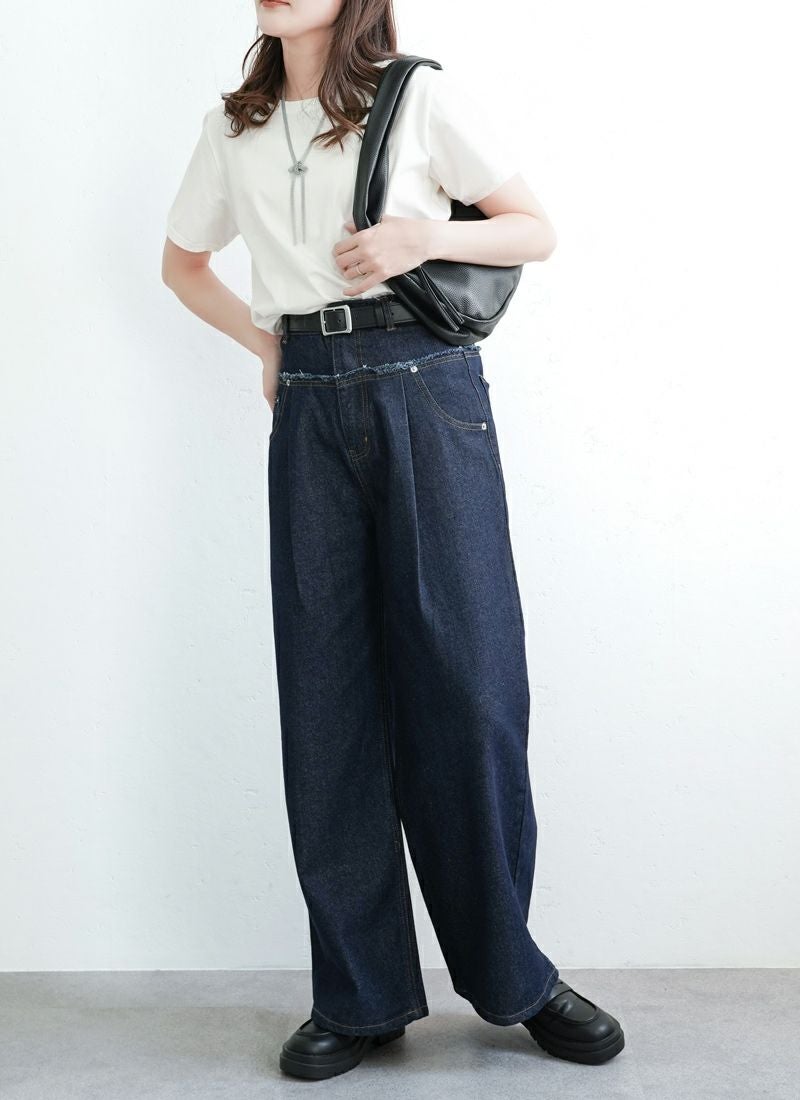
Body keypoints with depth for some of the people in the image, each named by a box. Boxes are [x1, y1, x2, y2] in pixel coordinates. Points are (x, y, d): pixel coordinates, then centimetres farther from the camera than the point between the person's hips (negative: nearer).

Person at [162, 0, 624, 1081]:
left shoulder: (426, 97, 4)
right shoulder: (234, 129, 15)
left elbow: (537, 231, 6)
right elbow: (183, 260, 28)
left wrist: (427, 235, -11)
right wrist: (267, 342, 12)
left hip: (426, 388, -3)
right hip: (310, 406, 3)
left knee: (464, 675, -5)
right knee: (328, 689, 0)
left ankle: (509, 972, 12)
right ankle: (361, 996, 11)